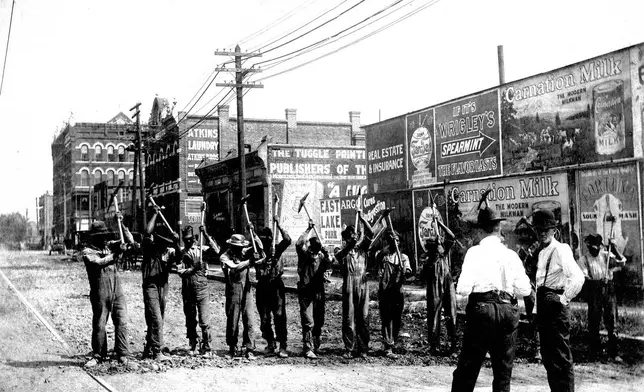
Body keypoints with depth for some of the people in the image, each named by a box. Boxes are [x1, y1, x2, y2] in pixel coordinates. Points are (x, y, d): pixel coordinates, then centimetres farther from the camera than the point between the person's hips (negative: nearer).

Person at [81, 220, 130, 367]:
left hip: (117, 291, 4)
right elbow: (98, 262, -19)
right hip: (100, 293, -4)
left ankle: (122, 354, 7)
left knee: (121, 322, 0)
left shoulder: (109, 247, 15)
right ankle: (97, 356, 15)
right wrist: (114, 255, -27)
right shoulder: (87, 252, -1)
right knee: (99, 325, 3)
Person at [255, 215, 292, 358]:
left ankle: (282, 347, -6)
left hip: (276, 285, -2)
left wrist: (278, 224, -15)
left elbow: (287, 240, -12)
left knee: (280, 316, -8)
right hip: (262, 286, 2)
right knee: (264, 319, 6)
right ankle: (270, 344, 23)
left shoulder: (277, 250, 2)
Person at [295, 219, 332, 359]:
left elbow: (327, 266, -8)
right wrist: (308, 229, -26)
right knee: (308, 322, -9)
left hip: (319, 291, 4)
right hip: (306, 292, -4)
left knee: (319, 322, 10)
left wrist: (326, 255, -22)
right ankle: (308, 349, -5)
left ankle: (316, 346, 23)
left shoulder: (321, 255, 4)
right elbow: (298, 243, -26)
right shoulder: (303, 254, -6)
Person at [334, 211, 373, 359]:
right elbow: (339, 255, -17)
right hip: (348, 287, -2)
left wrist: (362, 218, -10)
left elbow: (369, 233, 1)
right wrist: (350, 244, -31)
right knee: (348, 319, -1)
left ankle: (362, 348, 9)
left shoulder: (362, 248, 12)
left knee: (363, 318, 3)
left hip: (363, 286, 2)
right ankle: (349, 349, 3)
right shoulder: (342, 252, 7)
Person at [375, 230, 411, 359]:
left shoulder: (403, 257, 13)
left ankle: (392, 343, 27)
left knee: (397, 320, 9)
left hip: (398, 291, 4)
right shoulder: (383, 255, 5)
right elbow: (378, 257, -18)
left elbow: (408, 270, -3)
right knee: (387, 319, -7)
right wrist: (387, 245, -18)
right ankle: (388, 348, -9)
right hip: (385, 290, -3)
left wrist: (405, 270, -25)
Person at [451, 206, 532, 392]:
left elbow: (463, 289, -12)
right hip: (508, 310, 3)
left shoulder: (475, 252, -5)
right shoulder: (511, 255, 3)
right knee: (503, 371, 12)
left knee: (467, 369, 3)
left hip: (481, 308, -3)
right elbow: (524, 289, 1)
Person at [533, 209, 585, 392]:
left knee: (561, 356, -5)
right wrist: (538, 308, 17)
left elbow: (578, 277, -23)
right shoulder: (542, 252, 15)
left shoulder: (561, 249, -11)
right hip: (543, 307, 9)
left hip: (556, 307, -9)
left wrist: (564, 298, -18)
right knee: (548, 356, 14)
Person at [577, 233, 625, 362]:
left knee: (611, 322, -1)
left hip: (609, 290, 1)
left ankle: (614, 353, 2)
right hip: (594, 291, -1)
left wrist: (614, 248, -9)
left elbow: (622, 262, 0)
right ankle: (595, 352, 13)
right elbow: (584, 277, -9)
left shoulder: (606, 255, 11)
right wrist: (596, 281, -25)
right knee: (593, 323, 2)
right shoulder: (583, 259, 3)